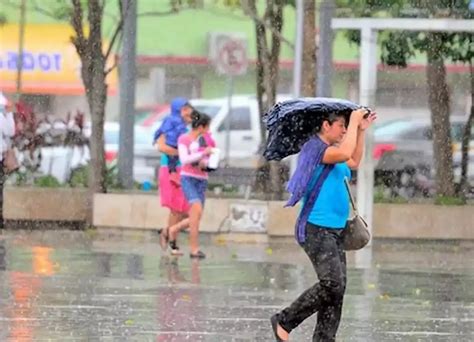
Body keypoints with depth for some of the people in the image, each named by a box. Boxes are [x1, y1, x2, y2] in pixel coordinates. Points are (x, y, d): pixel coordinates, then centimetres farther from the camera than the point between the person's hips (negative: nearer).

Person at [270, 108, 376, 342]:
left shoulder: (330, 150, 16)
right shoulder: (315, 148, -11)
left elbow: (354, 161, 29)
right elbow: (345, 153, -27)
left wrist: (361, 130, 19)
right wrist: (354, 122, -15)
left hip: (334, 230, 10)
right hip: (316, 229, -10)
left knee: (337, 288, 3)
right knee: (332, 284, -16)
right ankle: (284, 322, -3)